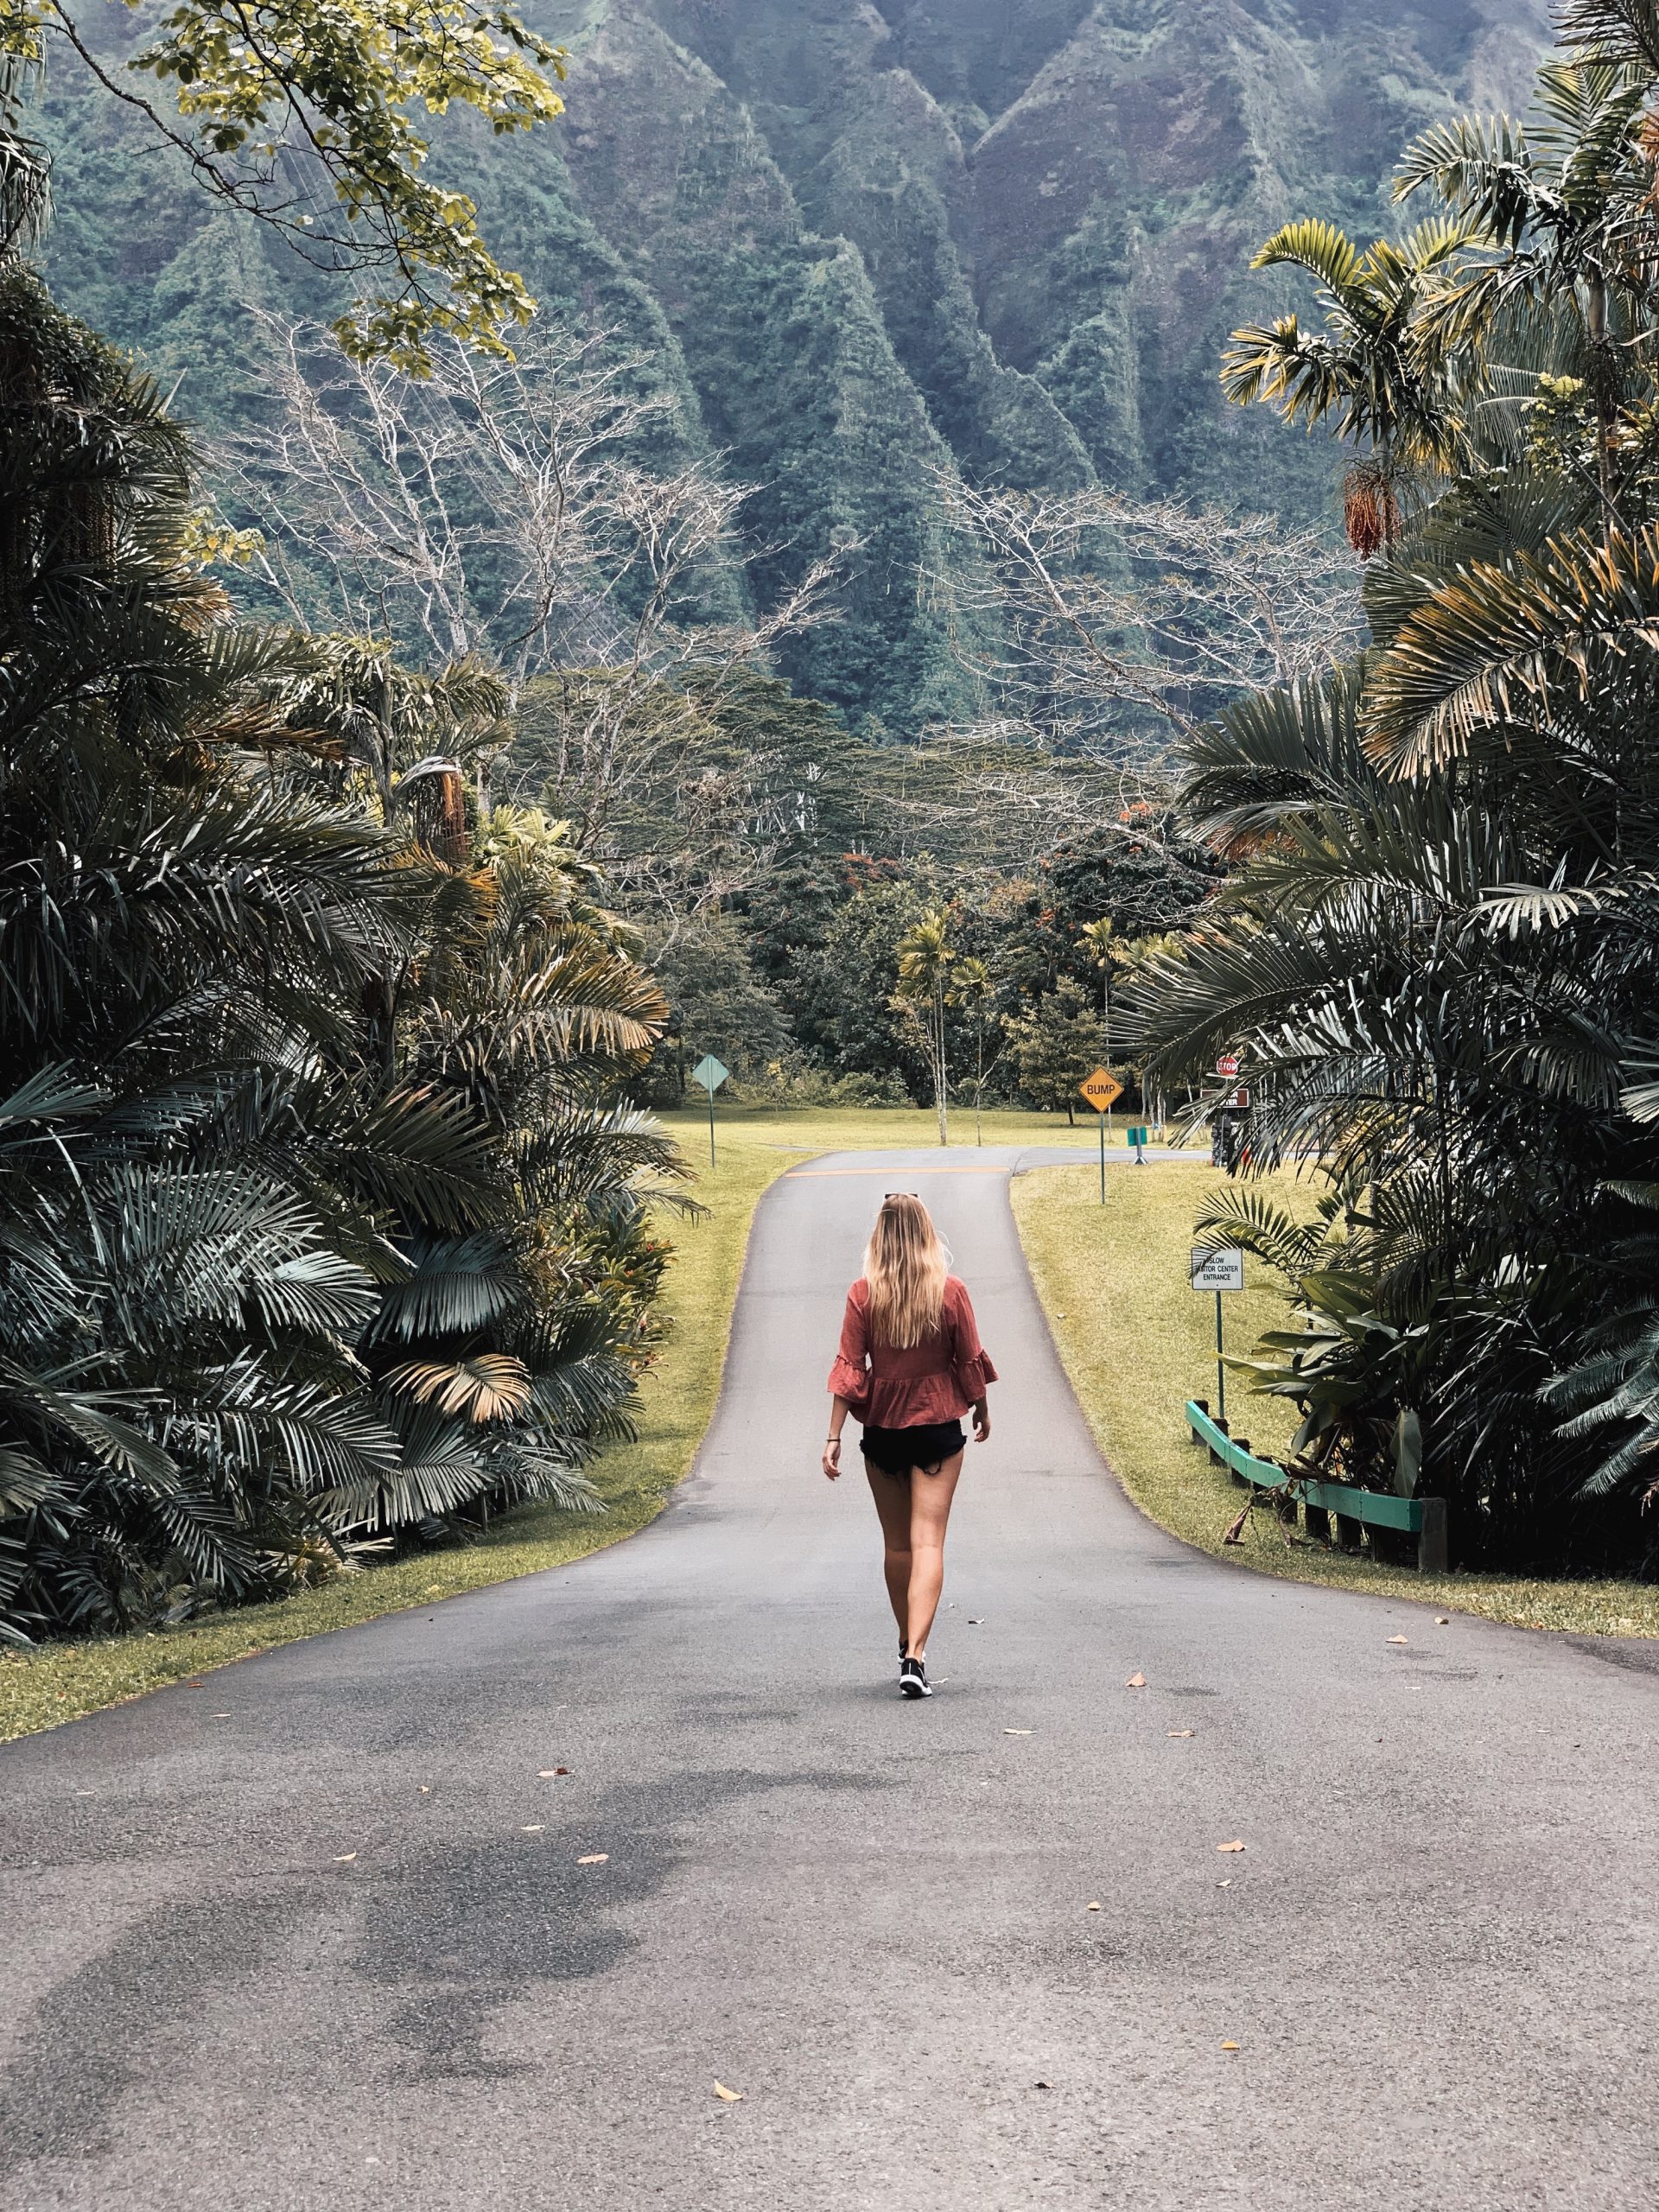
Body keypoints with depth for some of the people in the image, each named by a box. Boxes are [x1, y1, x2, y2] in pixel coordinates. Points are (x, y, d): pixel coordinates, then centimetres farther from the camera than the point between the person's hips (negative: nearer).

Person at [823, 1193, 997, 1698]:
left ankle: (907, 1649, 28)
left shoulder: (863, 1294, -7)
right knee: (928, 1542, -4)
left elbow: (849, 1369, -7)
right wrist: (982, 1410, 17)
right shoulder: (951, 1291, -8)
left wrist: (833, 1437, -3)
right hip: (938, 1427, -1)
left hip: (882, 1429, 1)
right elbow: (970, 1361, 0)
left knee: (896, 1543, 16)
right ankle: (915, 1657, -17)